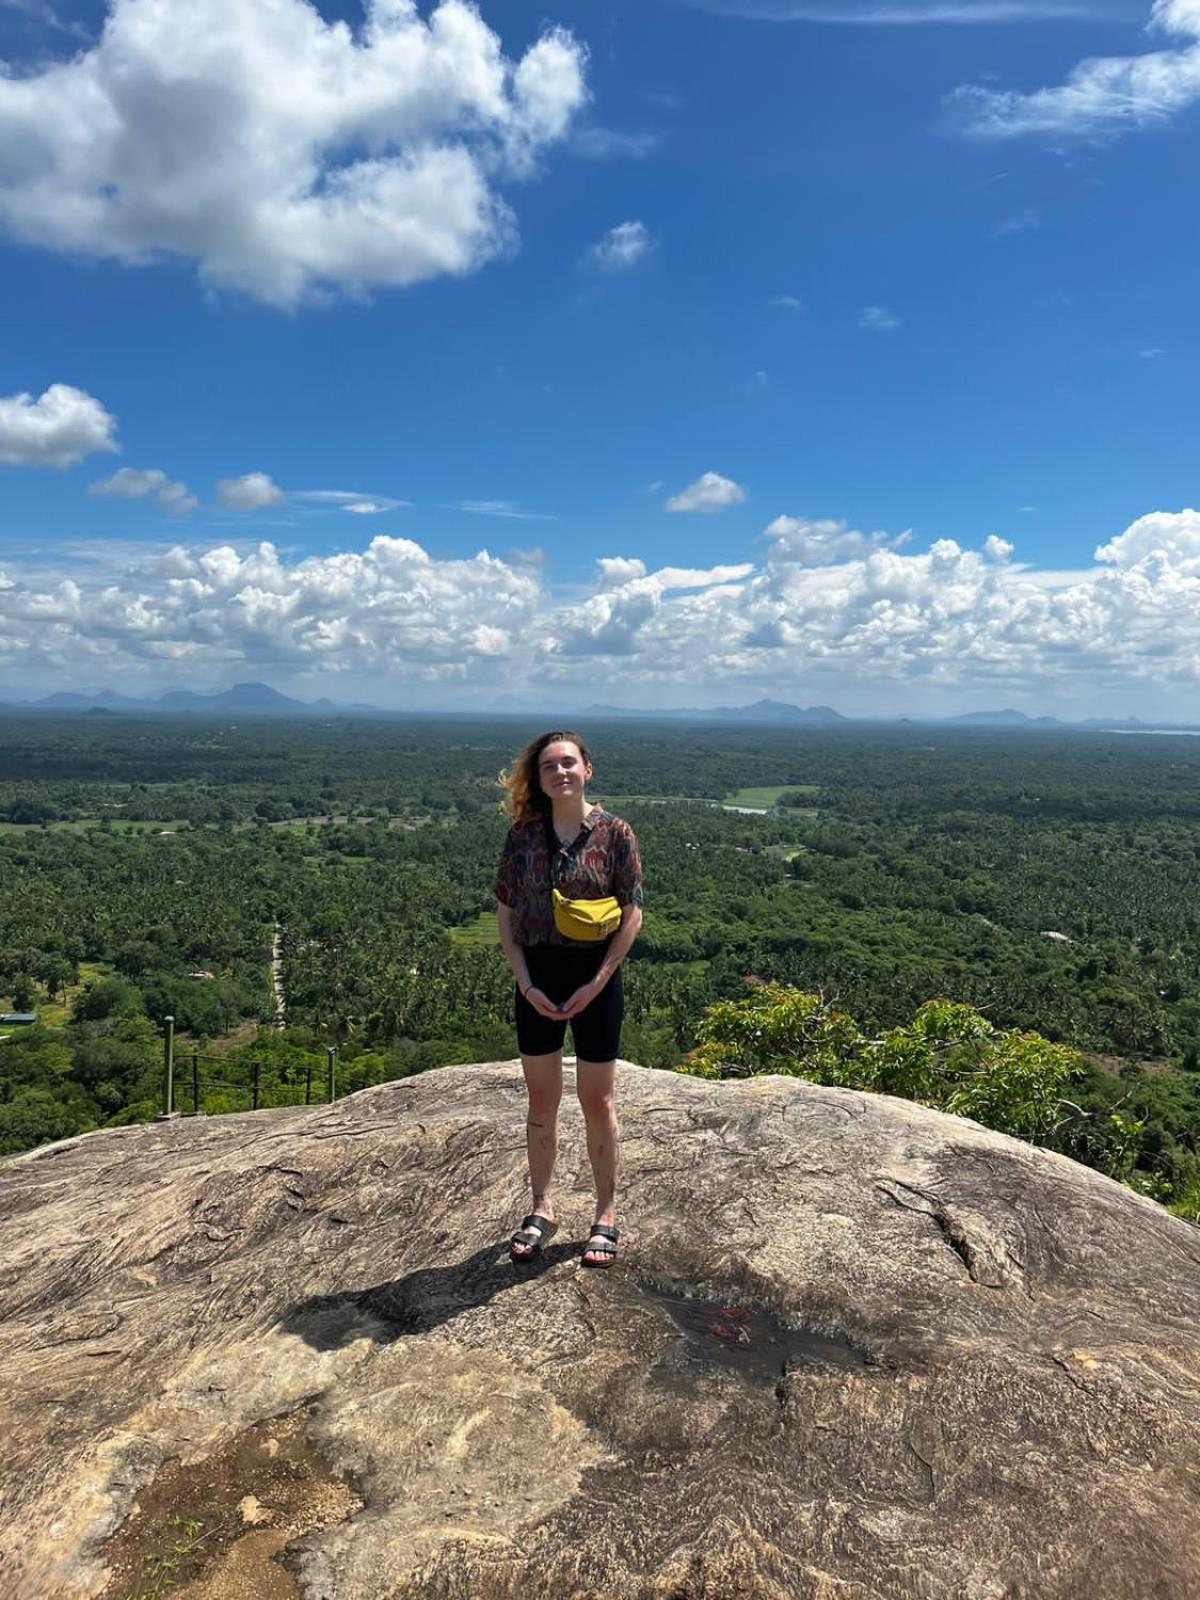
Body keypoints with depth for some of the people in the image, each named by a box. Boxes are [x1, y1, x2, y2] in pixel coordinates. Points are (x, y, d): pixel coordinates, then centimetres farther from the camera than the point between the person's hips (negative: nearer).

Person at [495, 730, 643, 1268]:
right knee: (541, 1101, 13)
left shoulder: (613, 833, -7)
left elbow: (632, 915, -6)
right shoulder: (523, 835, -1)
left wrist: (596, 983, -12)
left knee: (597, 1102, 9)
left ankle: (605, 1213, 26)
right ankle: (542, 1209, 30)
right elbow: (505, 915, 2)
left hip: (594, 976, -2)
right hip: (536, 979, 2)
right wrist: (526, 984, -7)